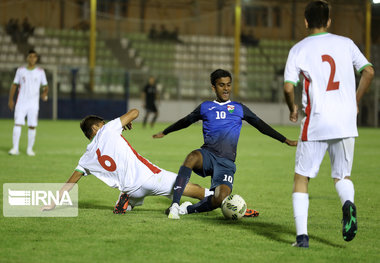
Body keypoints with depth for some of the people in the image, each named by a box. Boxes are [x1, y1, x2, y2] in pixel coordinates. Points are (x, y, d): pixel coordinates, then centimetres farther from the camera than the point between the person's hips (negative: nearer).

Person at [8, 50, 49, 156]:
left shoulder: (40, 72, 5)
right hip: (21, 102, 0)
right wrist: (10, 99, 4)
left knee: (32, 126, -2)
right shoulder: (20, 70, 6)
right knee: (17, 124, -10)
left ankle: (30, 149, 8)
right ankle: (15, 148, -7)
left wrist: (45, 93, -12)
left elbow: (45, 86, 9)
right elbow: (14, 85, 10)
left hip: (34, 103, 0)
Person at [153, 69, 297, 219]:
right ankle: (175, 205, -39)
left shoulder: (239, 109, 16)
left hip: (226, 162, 0)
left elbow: (261, 126, 21)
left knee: (221, 197, -27)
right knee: (192, 157, -40)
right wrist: (164, 132, 41)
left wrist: (286, 141, 19)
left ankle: (187, 209, -1)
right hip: (207, 155, 0)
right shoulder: (205, 107, 17)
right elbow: (185, 122, 32)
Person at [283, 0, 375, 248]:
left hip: (316, 124, -2)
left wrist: (293, 109, 12)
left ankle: (302, 235, -2)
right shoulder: (345, 43, 8)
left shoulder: (298, 49, 1)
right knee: (342, 176, 16)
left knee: (302, 178, 9)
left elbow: (288, 88, -7)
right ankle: (348, 202, -19)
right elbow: (368, 71, 3)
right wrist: (356, 102, 16)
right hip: (346, 123, 2)